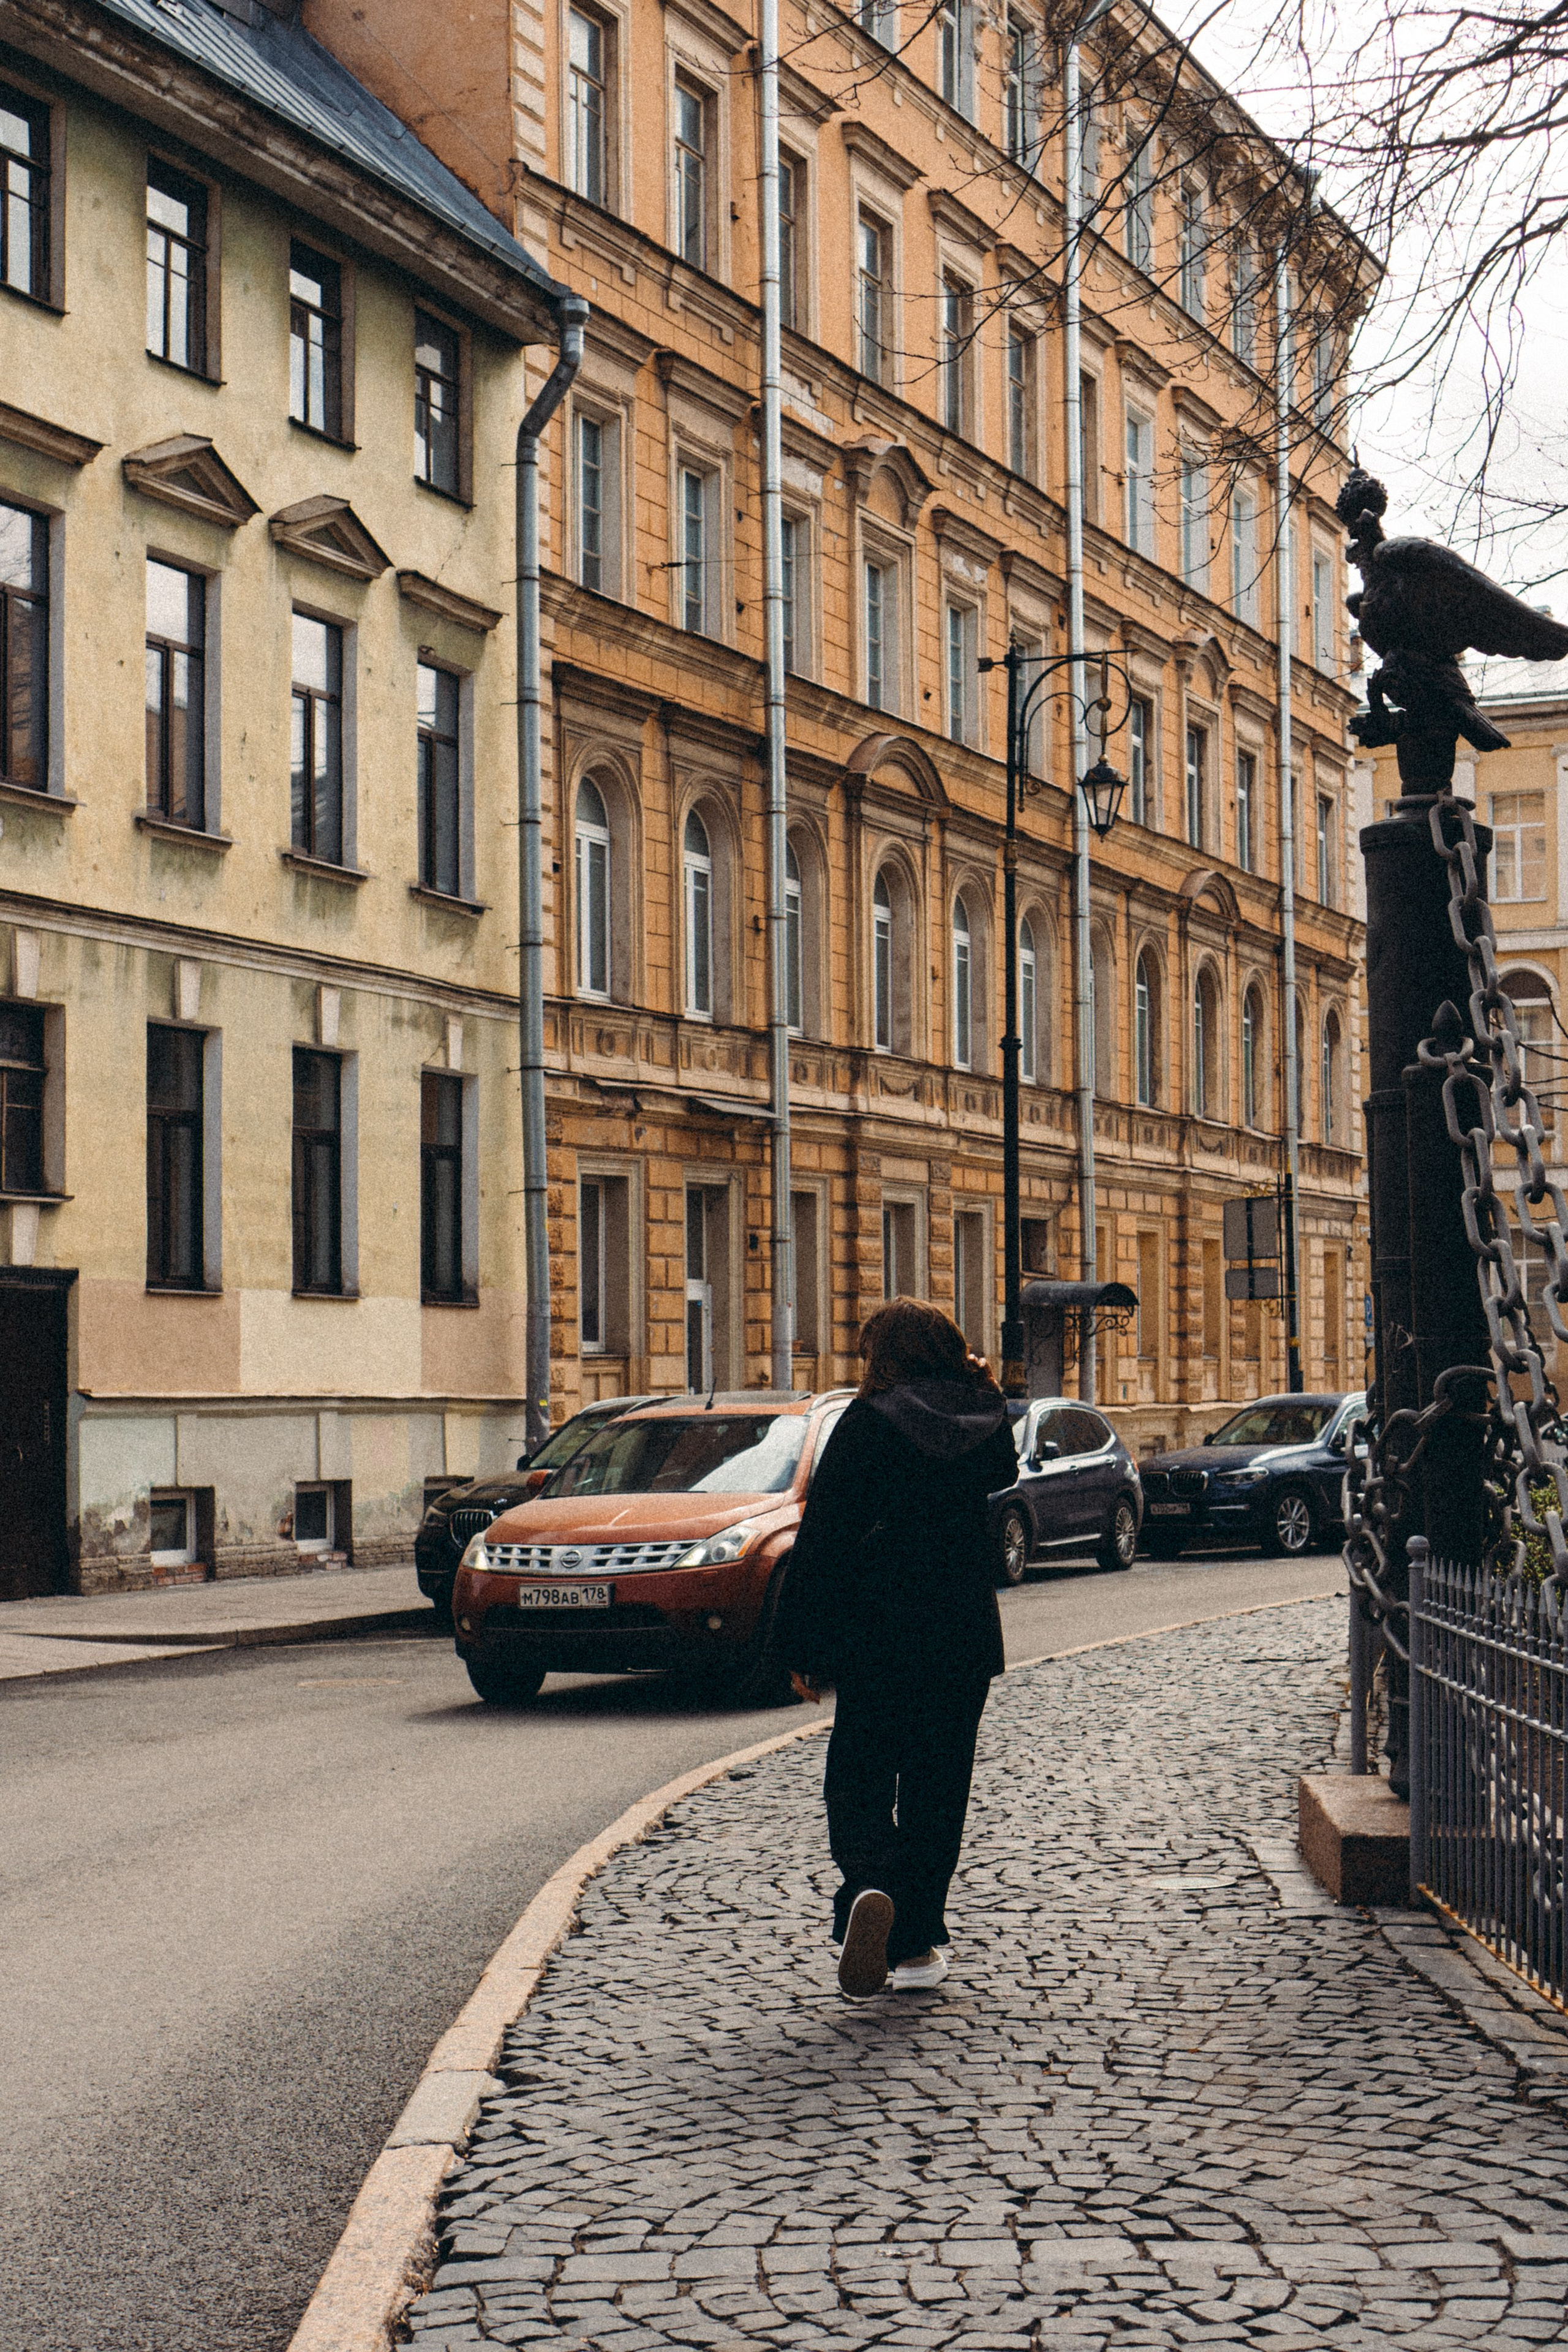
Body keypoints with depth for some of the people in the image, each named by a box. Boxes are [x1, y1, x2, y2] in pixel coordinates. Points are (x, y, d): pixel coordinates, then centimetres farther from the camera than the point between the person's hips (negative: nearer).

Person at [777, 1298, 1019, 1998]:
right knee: (935, 1785, 12)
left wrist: (803, 1648, -4)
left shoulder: (867, 1424, -10)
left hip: (874, 1638, -3)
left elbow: (821, 1540, -10)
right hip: (963, 1639, 3)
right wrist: (982, 1387, 15)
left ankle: (869, 1889, -19)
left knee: (858, 1780, 8)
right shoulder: (983, 1420, 2)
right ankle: (917, 1944, 13)